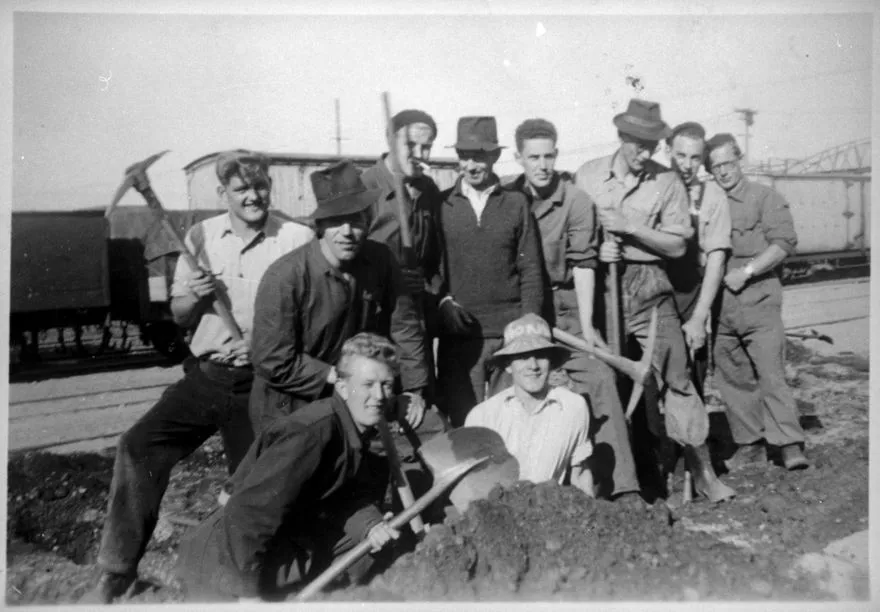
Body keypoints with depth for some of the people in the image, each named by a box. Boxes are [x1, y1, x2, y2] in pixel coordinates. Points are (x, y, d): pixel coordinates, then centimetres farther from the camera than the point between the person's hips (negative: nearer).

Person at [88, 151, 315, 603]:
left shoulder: (297, 239, -5)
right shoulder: (201, 237, 6)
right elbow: (178, 317, 13)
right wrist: (193, 298, -9)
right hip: (205, 375, 3)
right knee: (138, 446, -11)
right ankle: (118, 571, 5)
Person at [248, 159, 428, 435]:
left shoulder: (380, 260, -8)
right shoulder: (284, 278, -23)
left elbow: (405, 325, 0)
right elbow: (273, 363, -21)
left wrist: (414, 389, -3)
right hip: (288, 414, -4)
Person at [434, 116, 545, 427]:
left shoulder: (516, 203, 6)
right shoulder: (441, 205, 6)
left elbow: (531, 270, 4)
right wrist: (443, 300, -9)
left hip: (511, 332, 0)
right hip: (458, 334, 0)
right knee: (464, 425, 2)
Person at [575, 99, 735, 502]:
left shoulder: (667, 182, 2)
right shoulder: (589, 175, 4)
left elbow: (677, 246, -2)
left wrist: (630, 227, -13)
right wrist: (596, 248, -12)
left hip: (648, 286, -1)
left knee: (675, 374, -1)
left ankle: (702, 471, 12)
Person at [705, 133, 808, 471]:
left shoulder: (765, 197, 2)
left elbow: (784, 242, -8)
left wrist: (746, 271, -15)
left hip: (758, 299, -4)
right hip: (719, 305, 4)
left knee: (770, 372, -9)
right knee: (732, 377, 8)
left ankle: (790, 444, -2)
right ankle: (750, 443, 19)